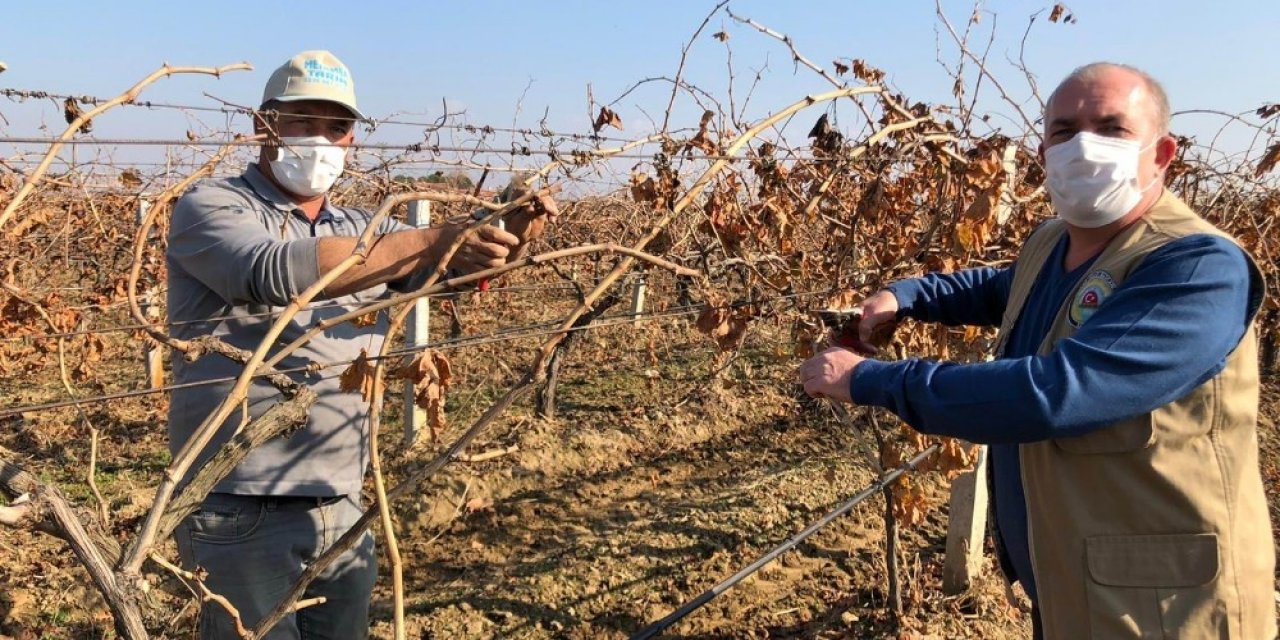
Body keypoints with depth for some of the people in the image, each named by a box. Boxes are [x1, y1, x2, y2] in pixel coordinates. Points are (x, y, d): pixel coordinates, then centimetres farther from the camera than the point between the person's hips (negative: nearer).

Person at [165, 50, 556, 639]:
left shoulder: (361, 229, 14)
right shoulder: (210, 207, -4)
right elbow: (277, 271, -24)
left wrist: (514, 230, -20)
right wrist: (433, 241, -31)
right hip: (242, 513, -5)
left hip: (341, 511, 6)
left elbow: (458, 260, 3)